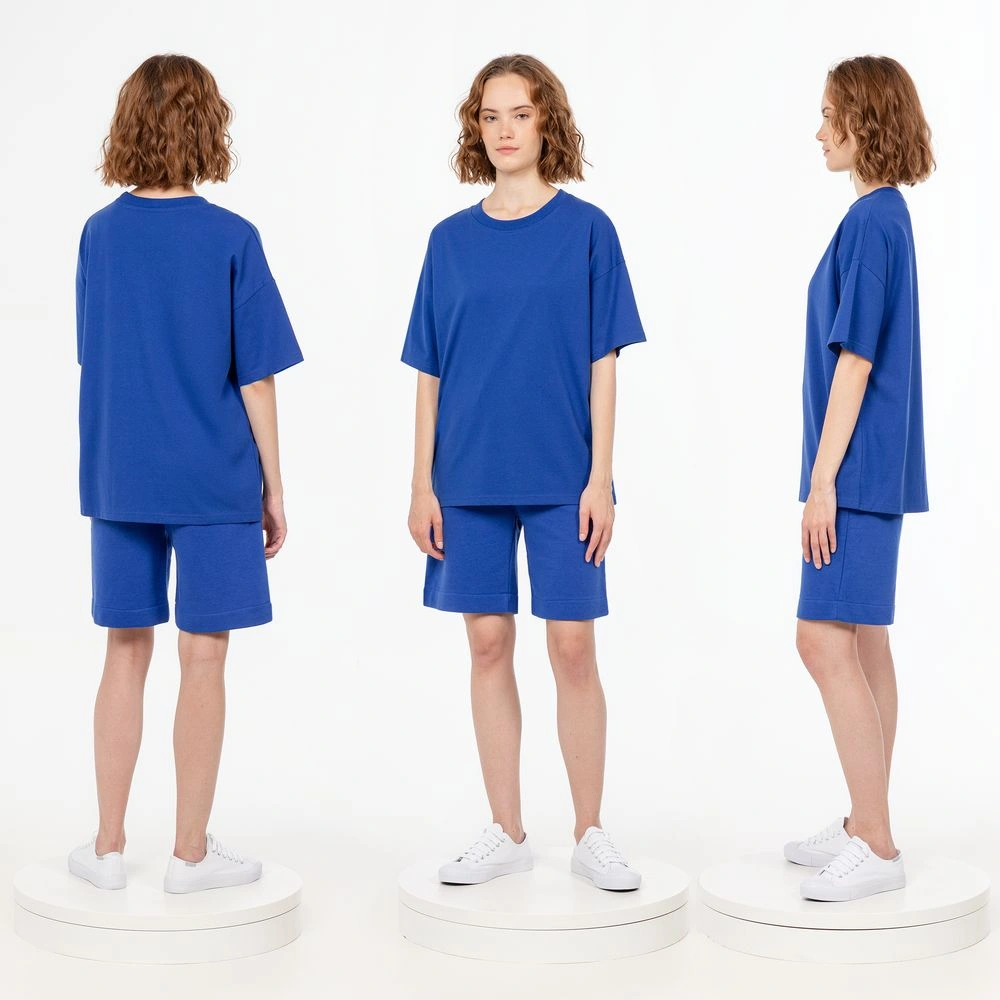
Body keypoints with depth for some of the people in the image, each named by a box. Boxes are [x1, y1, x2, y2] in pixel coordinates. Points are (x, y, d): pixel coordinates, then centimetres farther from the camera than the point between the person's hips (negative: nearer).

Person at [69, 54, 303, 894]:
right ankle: (192, 852, 12)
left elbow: (93, 359, 10)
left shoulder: (99, 234, 3)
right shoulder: (230, 239, -10)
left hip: (119, 478, 4)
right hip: (214, 480, -4)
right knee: (203, 658, 4)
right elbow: (255, 379, -8)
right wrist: (274, 489, 0)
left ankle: (109, 847, 19)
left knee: (127, 654, 12)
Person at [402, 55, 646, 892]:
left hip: (560, 476, -2)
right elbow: (431, 372, 7)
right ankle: (506, 833, 17)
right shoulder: (451, 241, 7)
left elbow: (603, 363, -2)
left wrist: (600, 476, -9)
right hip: (472, 478, 3)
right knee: (489, 646, 6)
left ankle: (590, 834, 14)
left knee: (572, 646, 0)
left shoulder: (586, 230, 0)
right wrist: (423, 485, 2)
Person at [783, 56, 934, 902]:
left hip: (858, 467, -10)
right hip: (876, 467, 10)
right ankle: (867, 826, 20)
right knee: (864, 642, 12)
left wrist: (824, 478, -18)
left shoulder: (871, 221, -15)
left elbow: (855, 358, -19)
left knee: (827, 641, -10)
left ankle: (876, 848, -6)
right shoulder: (887, 216, 14)